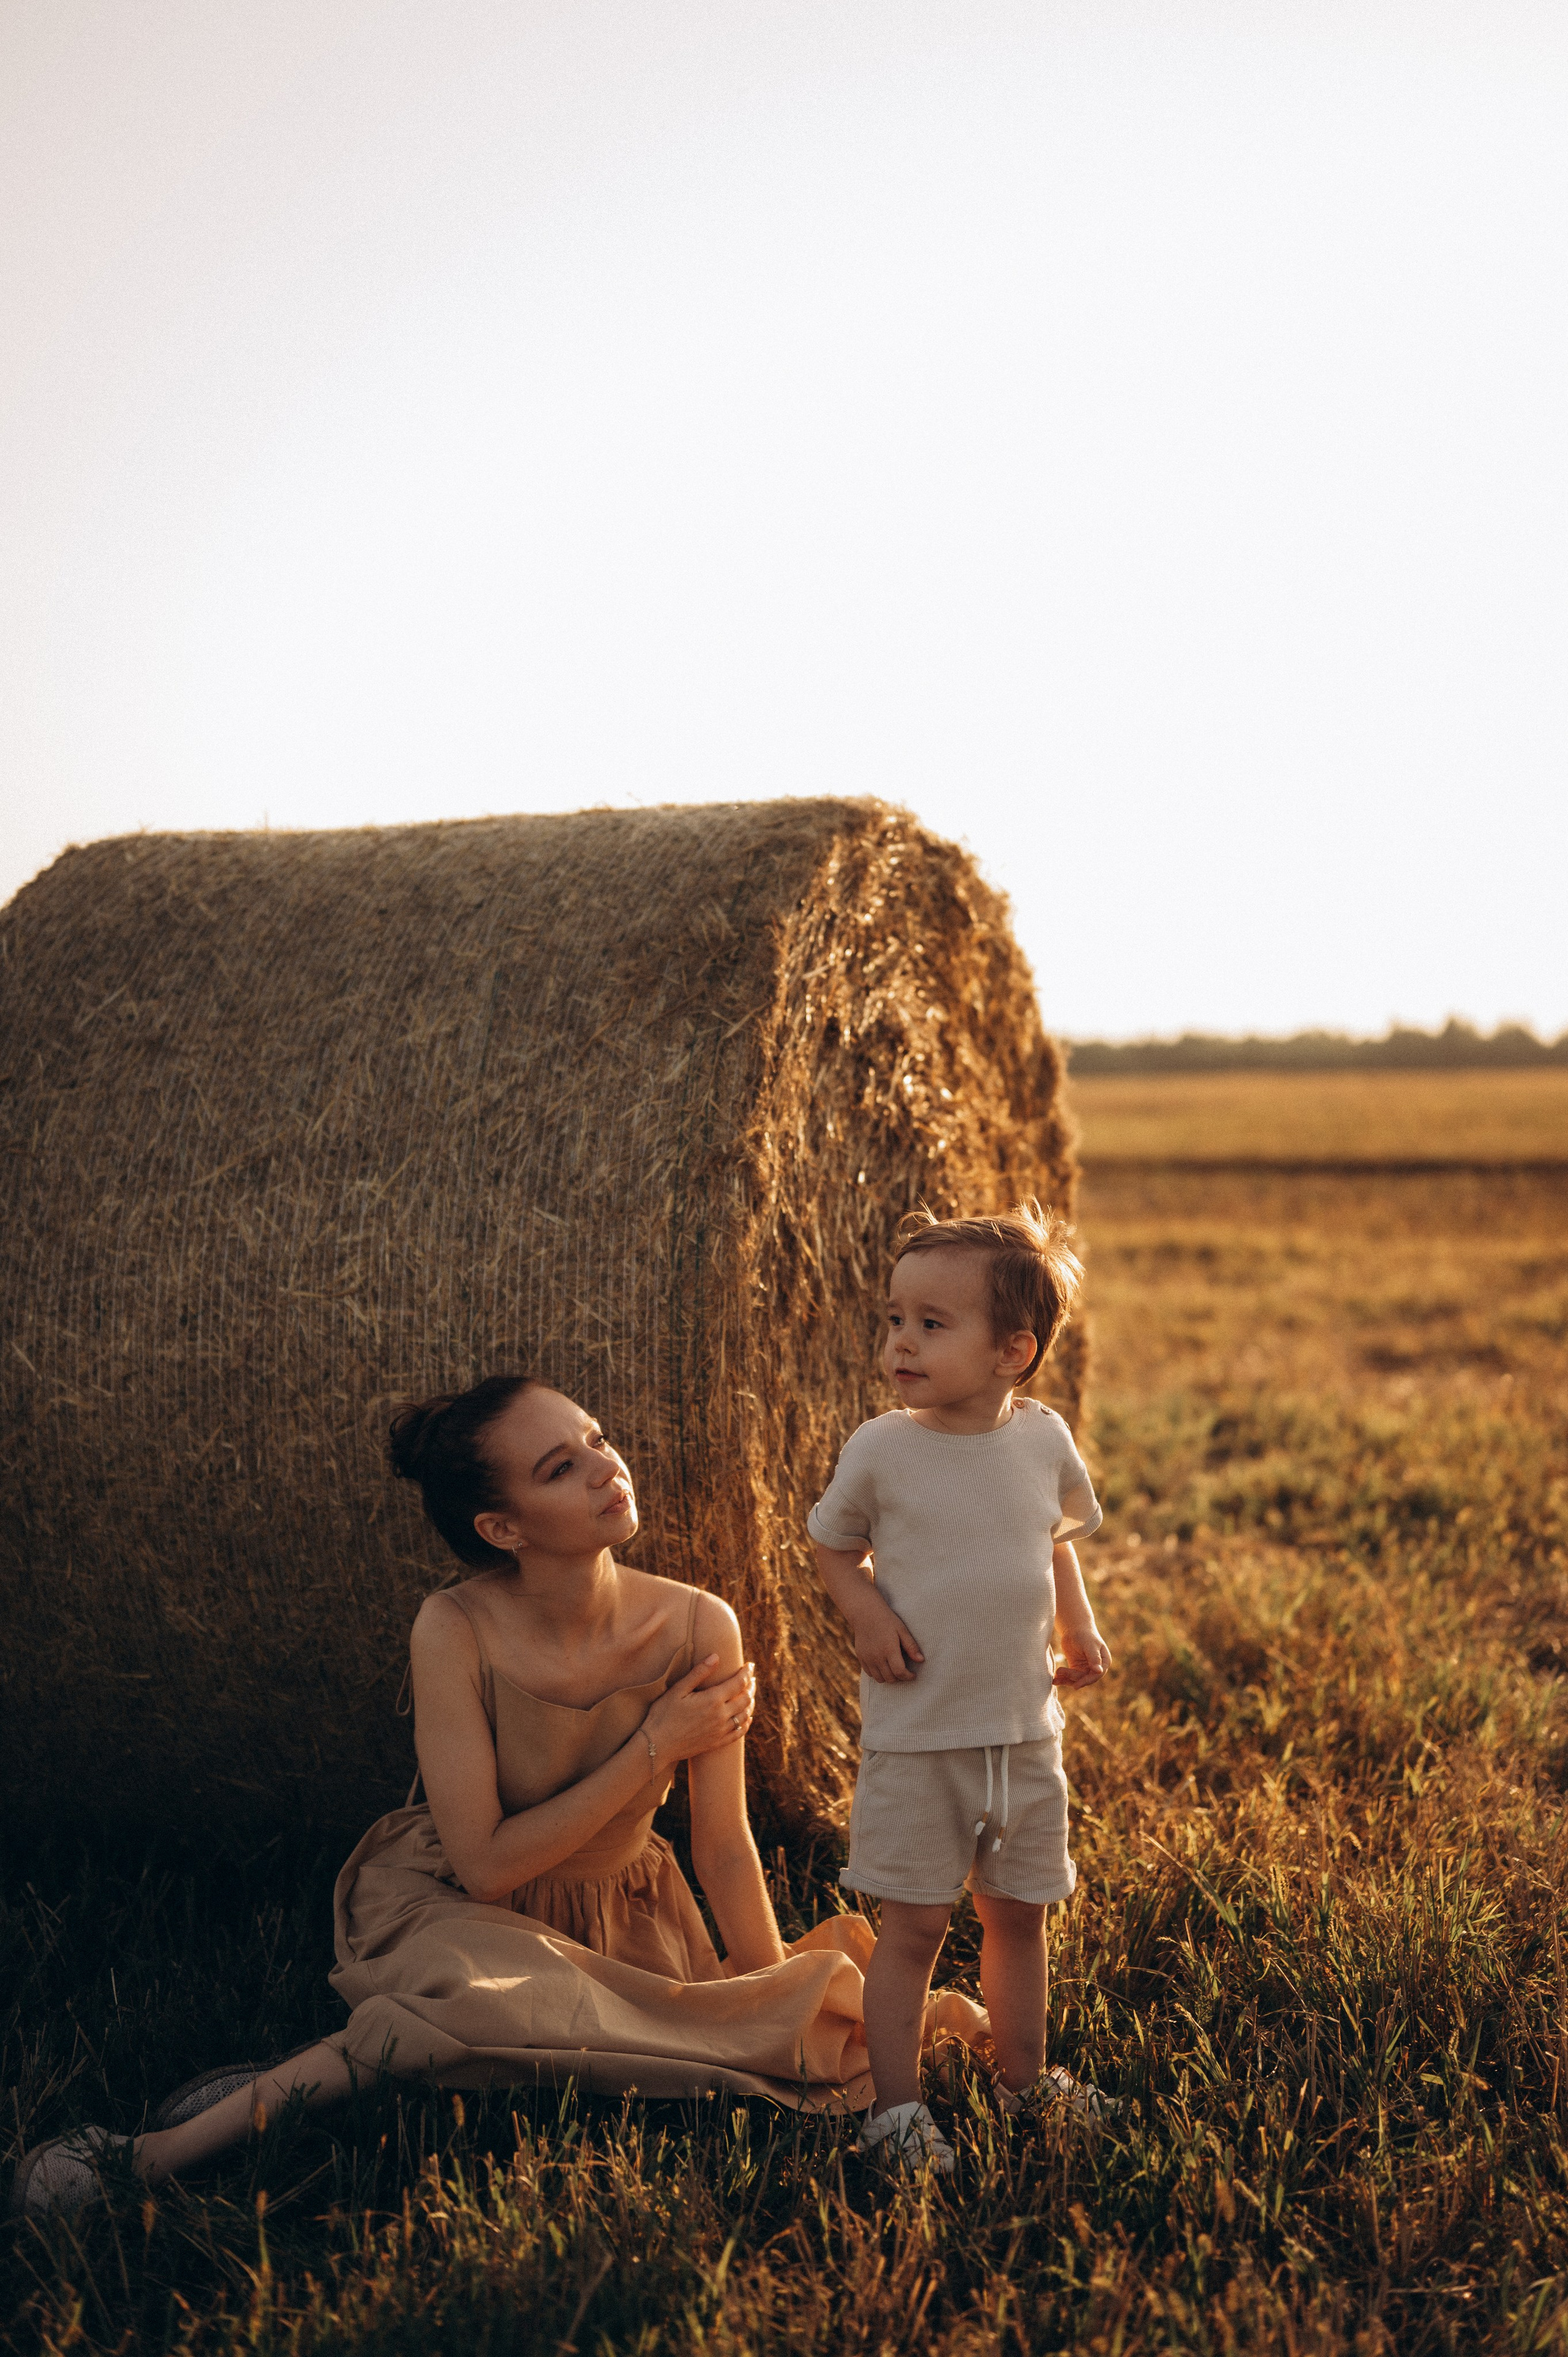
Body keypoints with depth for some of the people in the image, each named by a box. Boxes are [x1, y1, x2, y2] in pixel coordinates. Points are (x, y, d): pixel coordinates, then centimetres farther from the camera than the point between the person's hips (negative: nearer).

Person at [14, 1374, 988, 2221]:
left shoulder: (697, 1629, -19)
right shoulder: (457, 1632, -25)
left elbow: (727, 1851, -8)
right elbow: (484, 1862, -23)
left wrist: (784, 2009, -1)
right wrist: (655, 1746, -24)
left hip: (616, 1912, 5)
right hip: (453, 1909, -5)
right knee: (481, 2005, -35)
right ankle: (157, 2155, -23)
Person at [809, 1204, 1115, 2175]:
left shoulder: (1045, 1440, -2)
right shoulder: (882, 1449, -10)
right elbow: (834, 1545, 5)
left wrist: (1079, 1625, 3)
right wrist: (866, 1610, -13)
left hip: (1027, 1731, 3)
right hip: (916, 1734, -3)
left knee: (1021, 1914, 16)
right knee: (915, 1926, 0)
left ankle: (1024, 2075, 34)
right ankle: (897, 2103, 14)